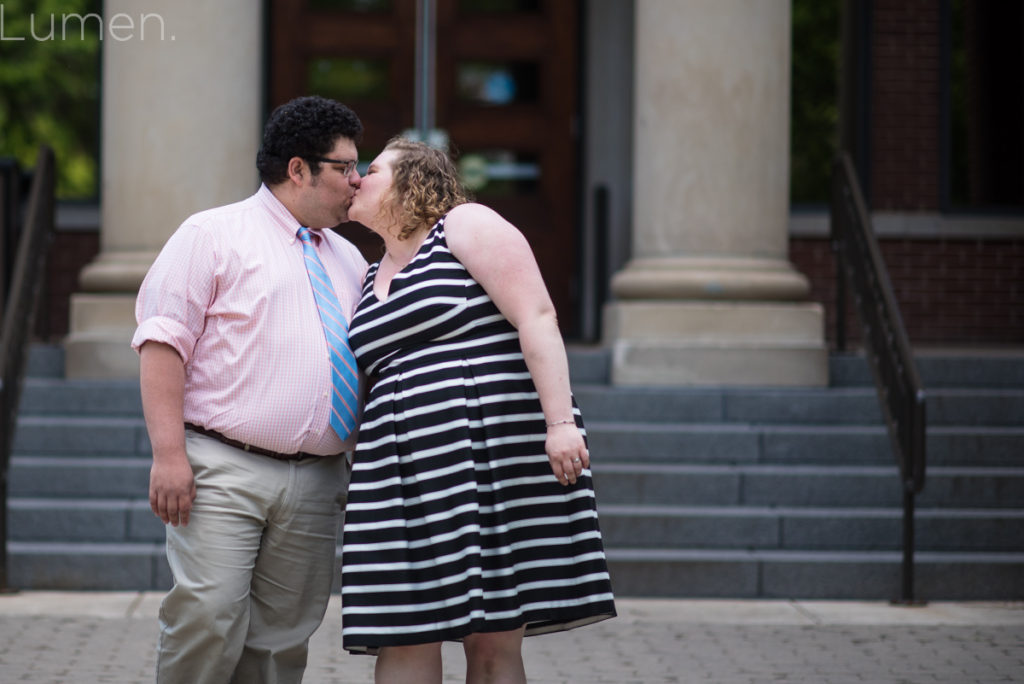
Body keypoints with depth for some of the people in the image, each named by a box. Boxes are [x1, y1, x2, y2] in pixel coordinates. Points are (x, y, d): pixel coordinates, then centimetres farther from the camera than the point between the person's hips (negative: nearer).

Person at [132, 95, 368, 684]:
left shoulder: (348, 261, 21)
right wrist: (169, 454, -14)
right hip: (223, 471, -6)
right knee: (208, 623, -15)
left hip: (316, 482, 6)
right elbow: (163, 341, -6)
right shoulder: (214, 235, 1)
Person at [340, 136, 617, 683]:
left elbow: (537, 319, -9)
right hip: (407, 472, 6)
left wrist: (561, 421, -19)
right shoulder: (371, 281, 23)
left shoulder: (467, 226, 2)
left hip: (493, 450, -6)